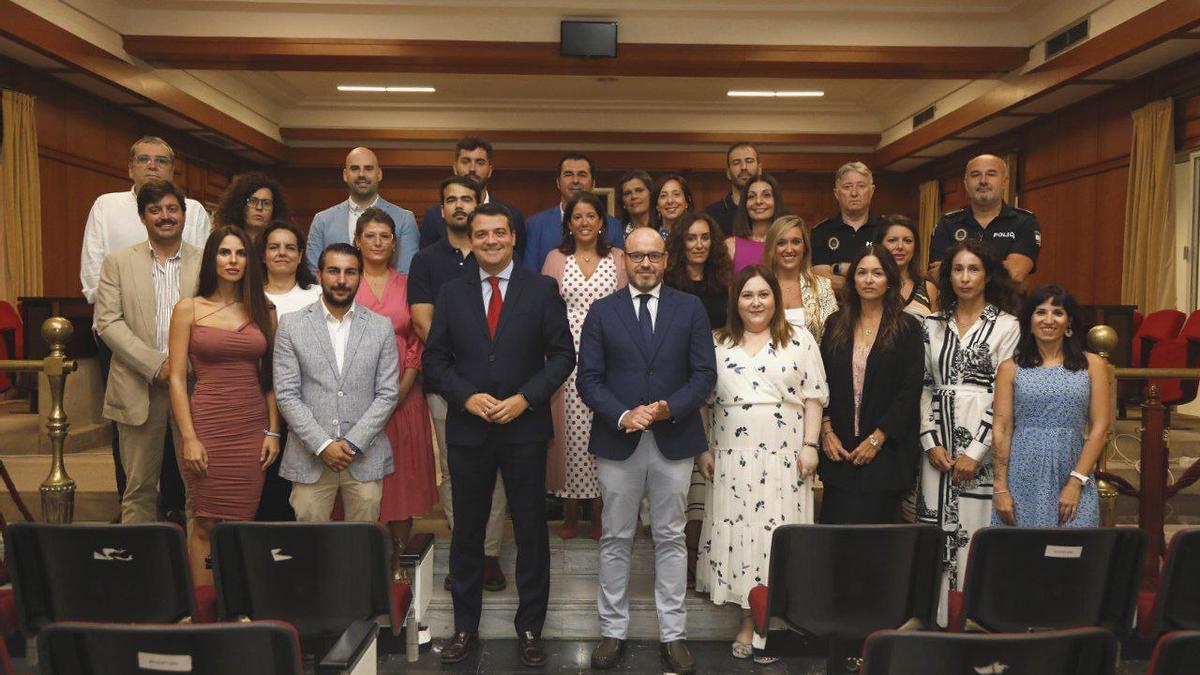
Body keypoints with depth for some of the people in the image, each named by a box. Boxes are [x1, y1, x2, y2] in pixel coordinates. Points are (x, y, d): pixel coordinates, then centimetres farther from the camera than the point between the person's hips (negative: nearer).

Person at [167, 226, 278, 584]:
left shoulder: (260, 312, 10)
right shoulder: (188, 309, 2)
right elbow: (177, 378, -2)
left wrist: (273, 431, 3)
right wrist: (189, 438, -9)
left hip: (253, 429, 3)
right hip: (209, 427, -2)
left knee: (241, 524, 6)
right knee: (206, 525, 1)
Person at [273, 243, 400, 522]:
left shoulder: (381, 327, 5)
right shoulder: (291, 325, 3)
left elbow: (388, 394, 2)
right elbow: (286, 394, -1)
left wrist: (353, 443, -7)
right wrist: (322, 444, -10)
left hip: (365, 456, 1)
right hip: (310, 457, 0)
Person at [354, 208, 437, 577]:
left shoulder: (408, 285, 7)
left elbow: (419, 342, 4)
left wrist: (401, 389, -8)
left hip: (403, 394, 1)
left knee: (403, 475, 4)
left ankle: (398, 560, 16)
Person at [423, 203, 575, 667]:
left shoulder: (542, 289, 0)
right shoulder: (451, 293, 6)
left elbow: (562, 354, -2)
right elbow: (434, 359, 4)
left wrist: (525, 398, -14)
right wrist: (467, 396, -11)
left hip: (525, 428, -1)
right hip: (468, 429, 2)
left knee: (531, 532, 8)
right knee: (467, 531, 12)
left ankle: (530, 628, 24)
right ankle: (465, 626, 28)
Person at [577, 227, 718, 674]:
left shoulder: (691, 309, 4)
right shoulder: (602, 312, 4)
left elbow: (704, 374, 0)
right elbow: (589, 379, -1)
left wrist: (667, 409, -15)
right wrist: (623, 416, -16)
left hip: (673, 440, 0)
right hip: (617, 441, 0)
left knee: (671, 539, 9)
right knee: (616, 540, 9)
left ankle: (673, 634, 21)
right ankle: (613, 630, 23)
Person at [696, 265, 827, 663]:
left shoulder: (800, 341, 4)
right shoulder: (719, 345, 10)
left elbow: (815, 398, 2)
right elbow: (706, 400, 11)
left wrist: (810, 445, -6)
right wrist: (707, 450, 6)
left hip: (784, 456, -2)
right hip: (733, 456, 2)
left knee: (776, 530, 0)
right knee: (738, 530, 3)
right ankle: (750, 620, 14)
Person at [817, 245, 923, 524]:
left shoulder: (907, 328, 0)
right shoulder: (836, 324, 10)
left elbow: (911, 390, -6)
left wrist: (877, 438, -11)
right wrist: (827, 431, -3)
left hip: (885, 451, -3)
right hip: (839, 449, 3)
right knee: (835, 523, 3)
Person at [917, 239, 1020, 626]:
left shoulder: (1006, 326, 0)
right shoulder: (933, 325, 11)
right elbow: (924, 387, 9)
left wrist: (975, 451, -11)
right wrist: (931, 442, -1)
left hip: (982, 444, -3)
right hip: (939, 443, 3)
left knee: (976, 528, -4)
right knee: (936, 528, 4)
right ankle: (936, 620, 14)